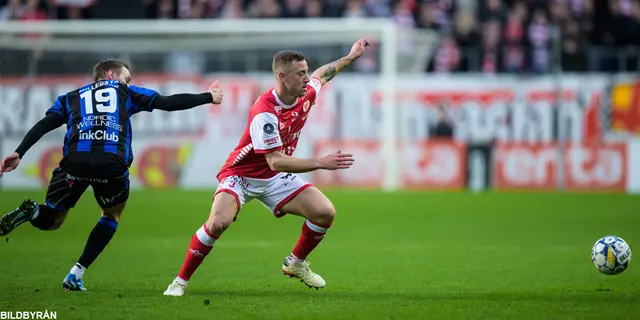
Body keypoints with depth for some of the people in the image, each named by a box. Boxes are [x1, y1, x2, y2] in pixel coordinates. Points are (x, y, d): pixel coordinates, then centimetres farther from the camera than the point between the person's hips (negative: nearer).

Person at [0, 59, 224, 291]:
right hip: (112, 163, -1)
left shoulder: (70, 98, 30)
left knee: (50, 220, 17)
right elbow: (169, 103, 22)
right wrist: (208, 97, 33)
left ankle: (32, 211, -22)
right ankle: (76, 275, 14)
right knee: (112, 215, 27)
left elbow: (43, 125, 15)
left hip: (74, 160, 1)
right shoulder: (125, 92, 27)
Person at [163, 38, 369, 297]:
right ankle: (181, 280, -13)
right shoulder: (264, 113, -33)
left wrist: (350, 58, 24)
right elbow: (275, 161, -36)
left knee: (325, 213, -7)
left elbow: (321, 75, 17)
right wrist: (321, 163, -40)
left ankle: (296, 264, 18)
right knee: (218, 222, -31)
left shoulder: (307, 95, -10)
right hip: (241, 175, -7)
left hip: (276, 178, 7)